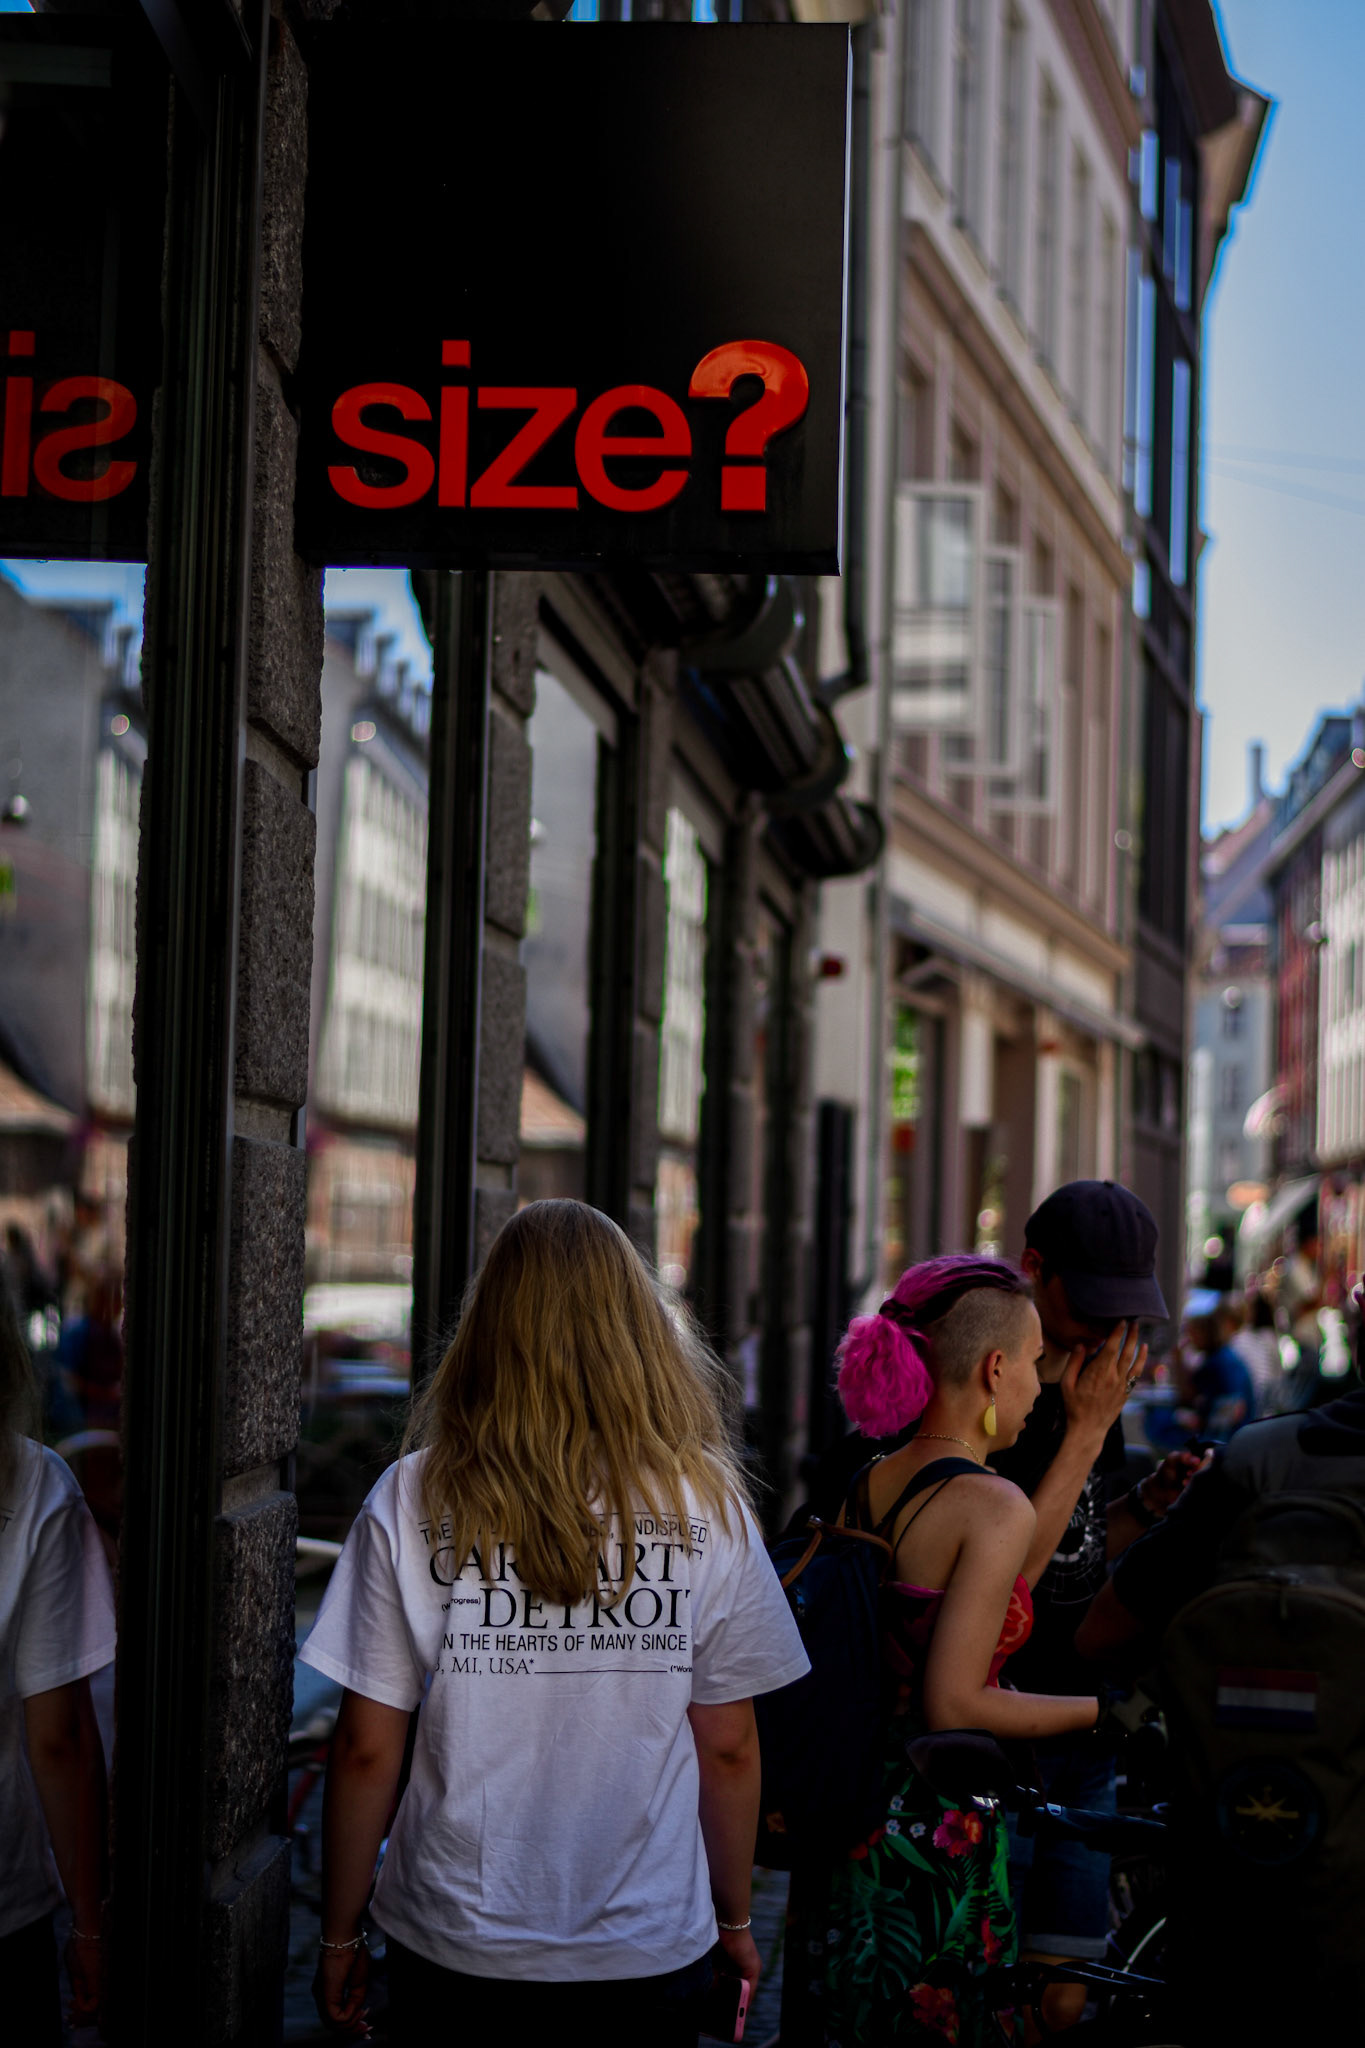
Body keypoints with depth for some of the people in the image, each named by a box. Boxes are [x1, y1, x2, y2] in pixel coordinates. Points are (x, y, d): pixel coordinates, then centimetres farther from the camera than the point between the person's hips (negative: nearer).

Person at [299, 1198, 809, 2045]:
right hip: (650, 1951, 1)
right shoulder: (708, 1505, -8)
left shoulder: (414, 1500, -10)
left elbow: (366, 1750, -7)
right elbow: (730, 1750, -2)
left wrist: (341, 1935, 6)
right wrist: (734, 1918, 13)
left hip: (455, 1948, 0)